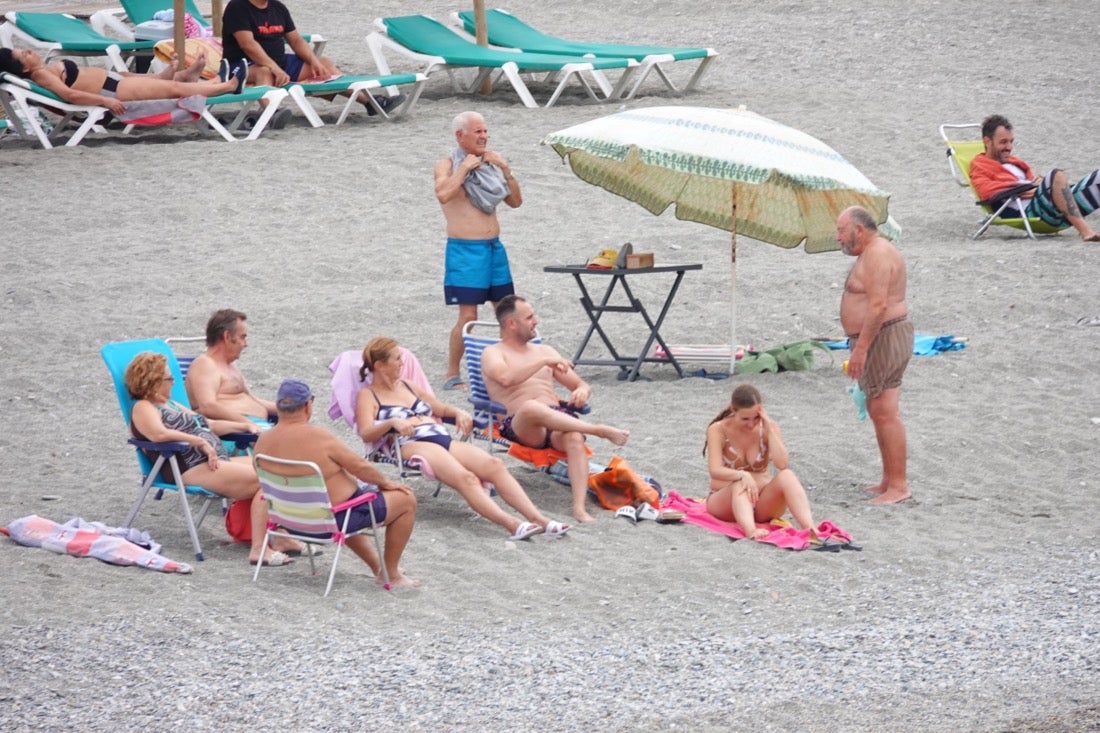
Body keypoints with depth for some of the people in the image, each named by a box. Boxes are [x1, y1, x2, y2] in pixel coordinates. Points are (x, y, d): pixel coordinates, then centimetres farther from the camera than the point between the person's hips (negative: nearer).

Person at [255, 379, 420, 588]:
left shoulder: (263, 442, -6)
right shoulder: (318, 437, -26)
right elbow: (359, 466, -18)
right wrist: (385, 483, 0)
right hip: (332, 520, -8)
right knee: (406, 500, 6)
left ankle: (377, 566, 43)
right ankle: (393, 574, 17)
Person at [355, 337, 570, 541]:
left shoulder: (407, 387, 30)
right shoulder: (368, 396, 9)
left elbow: (442, 409, 37)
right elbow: (366, 434, -8)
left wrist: (458, 413, 14)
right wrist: (392, 423, -26)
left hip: (444, 438, 7)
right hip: (412, 446, -7)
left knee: (494, 465, -20)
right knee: (466, 478, -34)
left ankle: (537, 518, -32)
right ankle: (511, 524, -50)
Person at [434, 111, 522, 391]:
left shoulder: (490, 164, 13)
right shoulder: (447, 165, -4)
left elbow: (515, 201, 12)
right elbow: (443, 194, -25)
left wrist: (505, 170, 0)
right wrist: (464, 168, -18)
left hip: (494, 247, 6)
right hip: (464, 250, -6)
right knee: (468, 316, -11)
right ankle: (452, 375, -1)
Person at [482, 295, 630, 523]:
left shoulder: (544, 351, 28)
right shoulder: (493, 353, 12)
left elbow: (581, 385, 27)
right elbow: (506, 378, -12)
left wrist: (582, 391, 3)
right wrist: (544, 362, -10)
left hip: (557, 420, 4)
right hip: (520, 425, -4)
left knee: (574, 436, -34)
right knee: (531, 407, -41)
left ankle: (579, 508, -48)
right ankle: (600, 431, -36)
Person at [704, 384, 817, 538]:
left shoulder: (768, 427, -1)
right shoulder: (718, 430, -8)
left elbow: (782, 465, -18)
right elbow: (715, 470, -24)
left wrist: (770, 431, -20)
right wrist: (742, 475, -41)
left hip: (762, 502, 2)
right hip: (725, 502, -2)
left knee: (786, 476, -27)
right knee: (740, 484, -36)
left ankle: (809, 528, -51)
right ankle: (750, 531, -66)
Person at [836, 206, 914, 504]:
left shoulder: (877, 255, -17)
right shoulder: (872, 253, 18)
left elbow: (878, 306, -25)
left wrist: (860, 348, -25)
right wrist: (860, 346, 24)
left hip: (884, 338, -12)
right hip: (879, 339, 12)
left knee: (885, 413, -12)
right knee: (878, 411, 15)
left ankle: (898, 486, -12)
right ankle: (889, 481, 21)